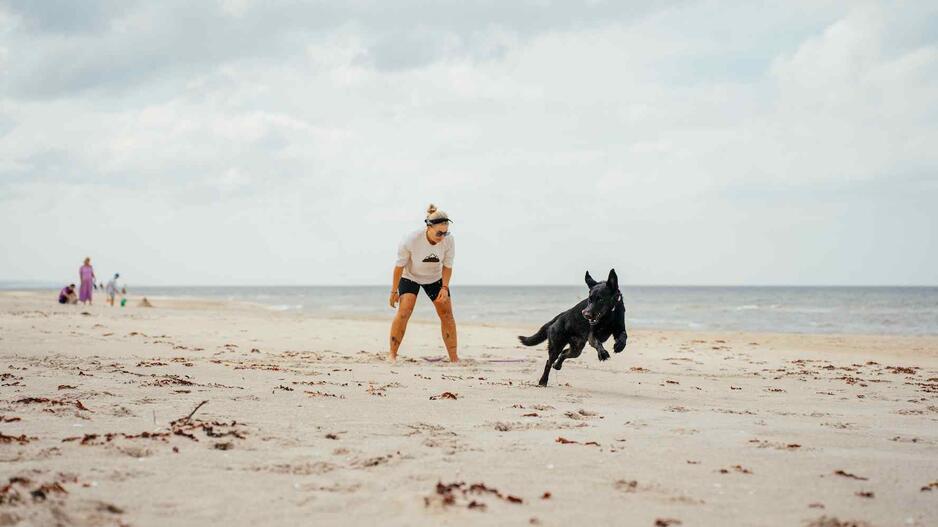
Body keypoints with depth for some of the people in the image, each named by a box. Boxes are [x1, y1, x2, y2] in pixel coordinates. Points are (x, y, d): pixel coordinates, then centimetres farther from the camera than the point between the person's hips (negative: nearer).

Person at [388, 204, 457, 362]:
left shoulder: (448, 241, -25)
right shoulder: (410, 240, -33)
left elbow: (447, 266, -10)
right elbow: (399, 266, -20)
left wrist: (445, 288, -20)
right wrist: (394, 291, -13)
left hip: (435, 278, 3)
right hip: (410, 277, -3)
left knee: (447, 313, -3)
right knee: (404, 311, -20)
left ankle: (454, 358, 4)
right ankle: (392, 354, -11)